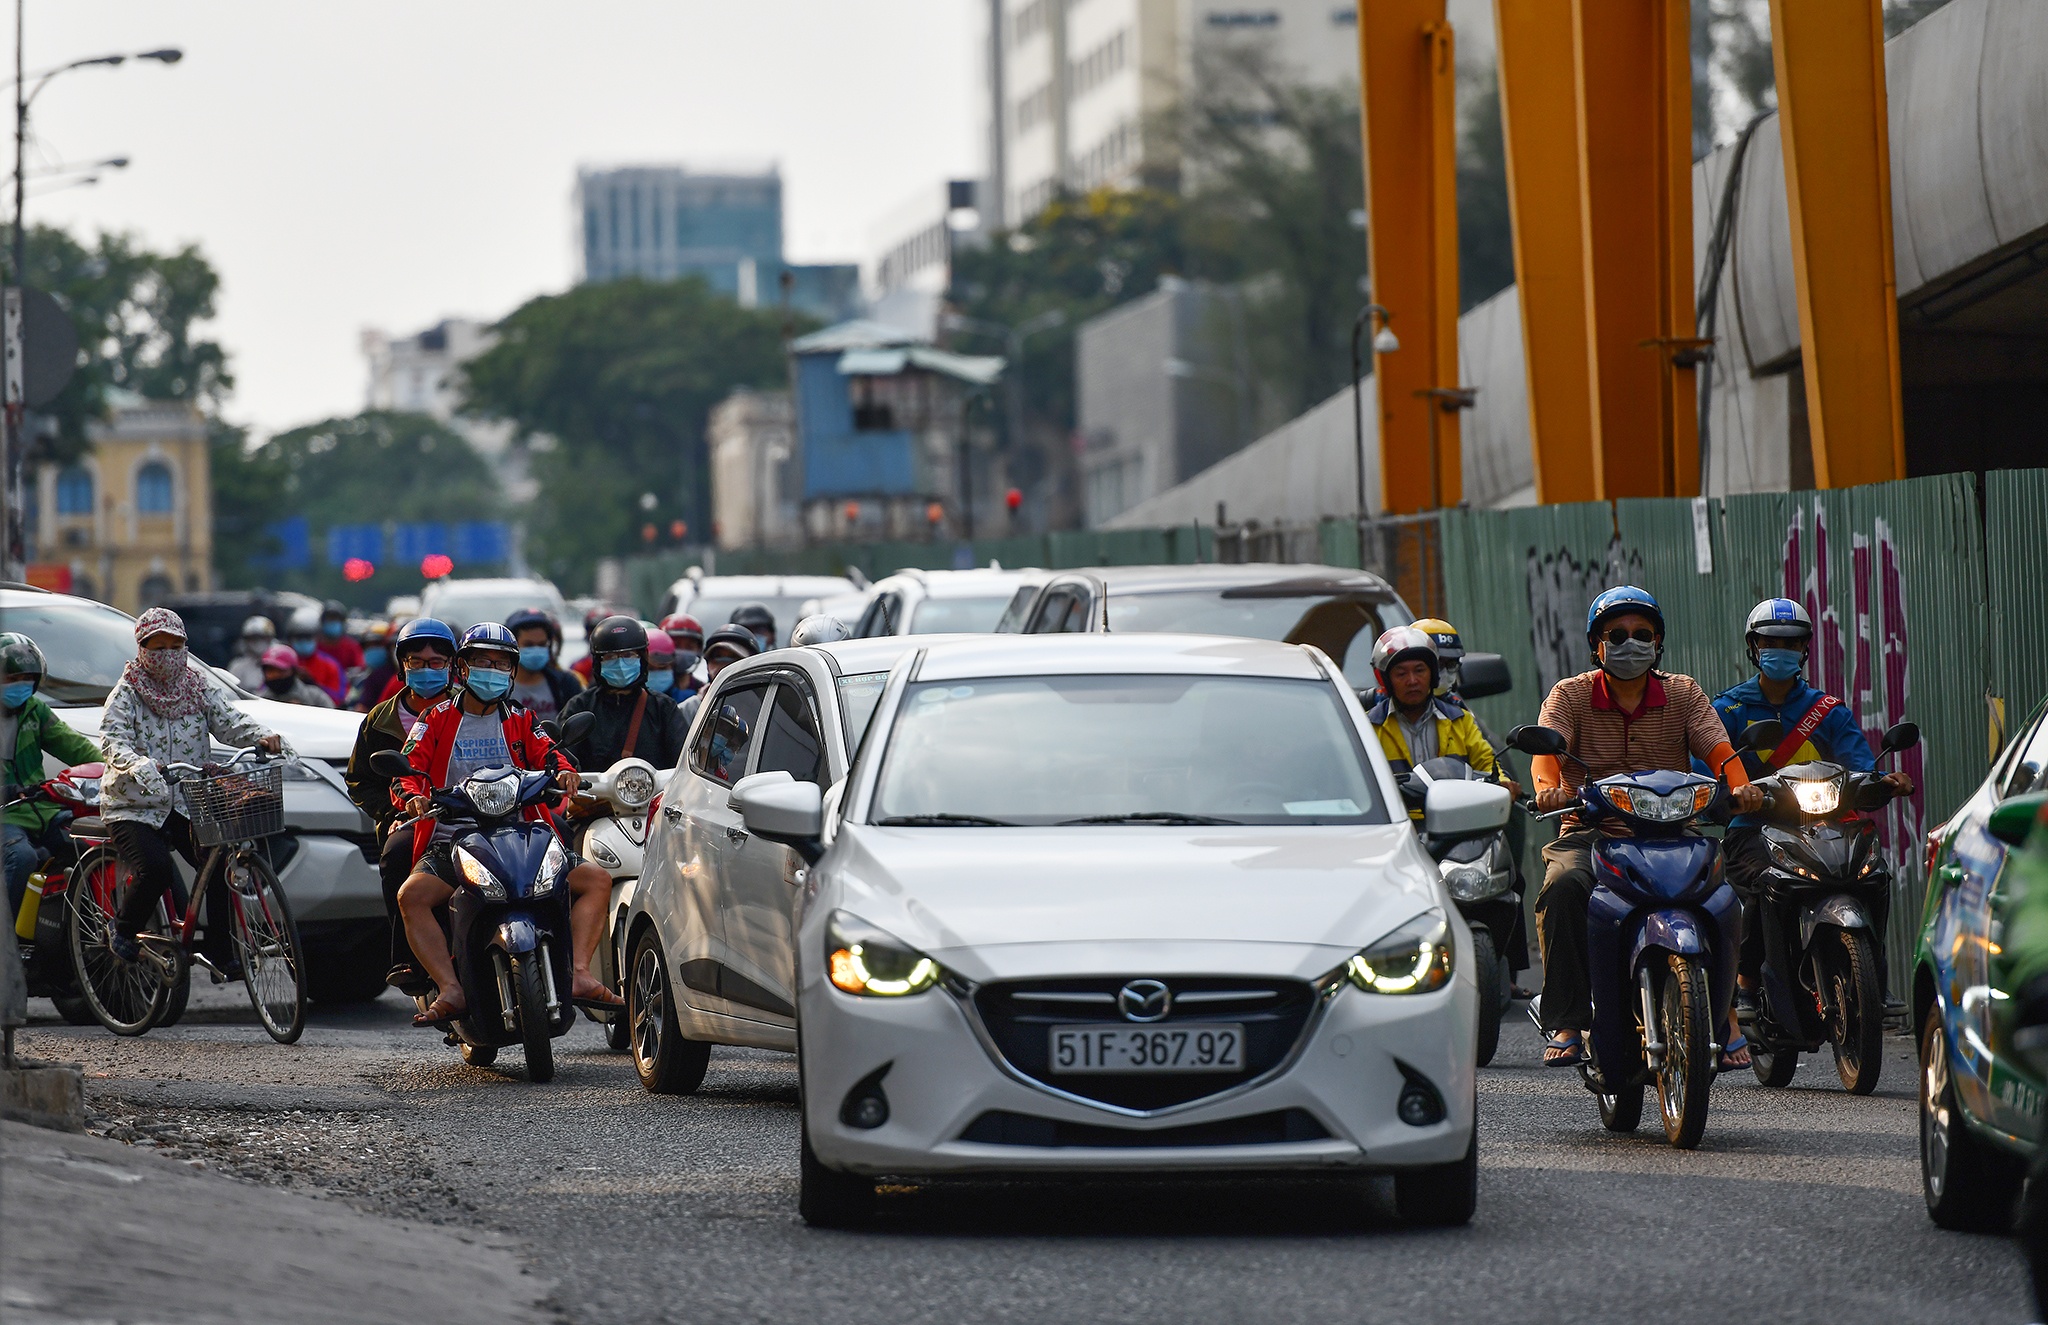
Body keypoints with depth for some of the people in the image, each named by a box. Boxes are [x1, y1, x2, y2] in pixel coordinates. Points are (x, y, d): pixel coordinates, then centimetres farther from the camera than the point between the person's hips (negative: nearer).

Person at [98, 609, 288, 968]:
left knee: (219, 865, -18)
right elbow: (112, 737, -19)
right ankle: (123, 931, 2)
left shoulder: (200, 688, 8)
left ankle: (220, 953, -7)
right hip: (134, 807, -4)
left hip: (189, 805, 4)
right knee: (155, 870, -27)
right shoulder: (128, 692, -3)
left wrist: (262, 736, -27)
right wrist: (139, 765, -41)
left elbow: (229, 721, -4)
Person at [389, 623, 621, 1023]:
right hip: (452, 839, -2)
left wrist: (563, 772, -22)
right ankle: (451, 990, -38)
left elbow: (548, 755, 2)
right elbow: (409, 768, -1)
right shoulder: (436, 720, 11)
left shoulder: (521, 722, 18)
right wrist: (412, 795, -24)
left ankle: (578, 974, -25)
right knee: (411, 895, -32)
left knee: (597, 880, -16)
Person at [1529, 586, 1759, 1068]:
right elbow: (1547, 746, -12)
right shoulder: (1570, 695, 6)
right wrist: (1548, 787, -36)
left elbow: (1717, 747, -5)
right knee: (1563, 886, -33)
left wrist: (1740, 786, -28)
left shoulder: (1682, 694, 10)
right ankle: (1566, 1024, -29)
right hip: (1591, 832, -1)